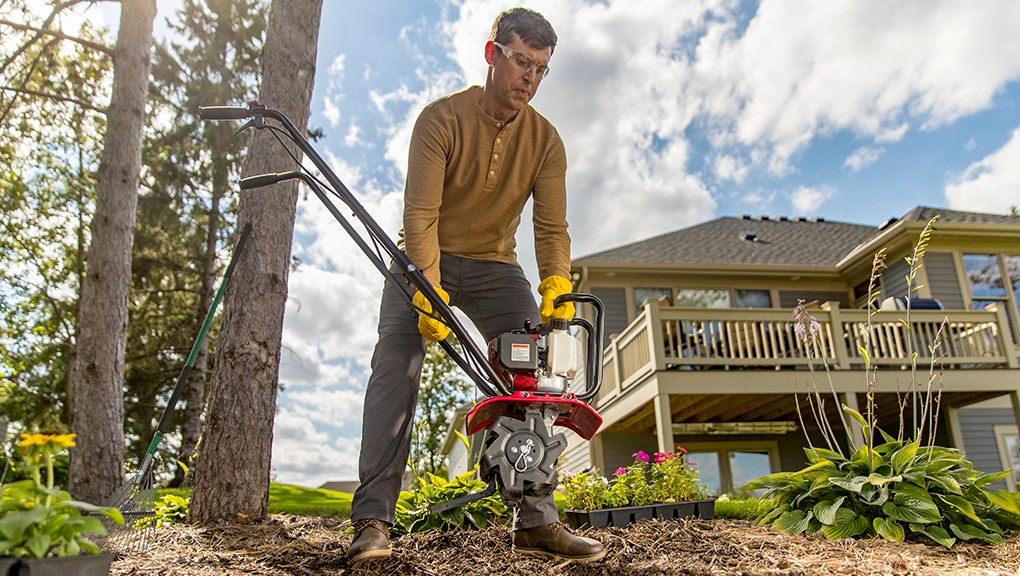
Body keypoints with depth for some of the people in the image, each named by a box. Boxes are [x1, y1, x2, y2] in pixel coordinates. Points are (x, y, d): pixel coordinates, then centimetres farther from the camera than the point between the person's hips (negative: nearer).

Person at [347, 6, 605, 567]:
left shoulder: (545, 140, -4)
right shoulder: (441, 118, -14)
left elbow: (551, 226, -9)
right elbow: (420, 214, -22)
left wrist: (556, 284, -28)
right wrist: (429, 292, -33)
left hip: (495, 267, 3)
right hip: (426, 260, -3)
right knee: (396, 367, -21)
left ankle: (537, 520, -9)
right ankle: (372, 520, -19)